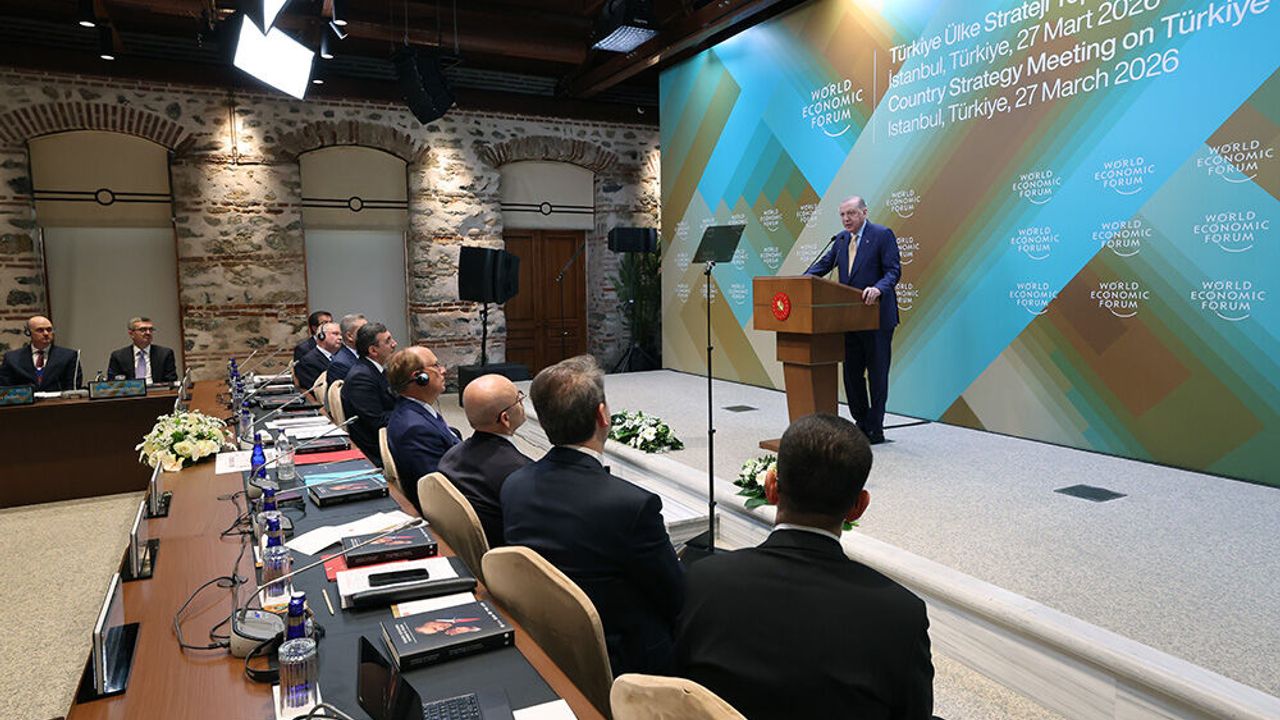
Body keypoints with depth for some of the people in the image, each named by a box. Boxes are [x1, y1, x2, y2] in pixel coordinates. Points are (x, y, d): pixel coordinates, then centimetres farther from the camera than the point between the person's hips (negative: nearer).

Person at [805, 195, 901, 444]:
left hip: (877, 316, -7)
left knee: (877, 374, 1)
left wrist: (878, 288, -32)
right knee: (852, 372, 12)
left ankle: (875, 430, 9)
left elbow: (893, 271, -13)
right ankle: (861, 423, 26)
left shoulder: (883, 235, -7)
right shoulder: (841, 238, 12)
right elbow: (823, 264, 12)